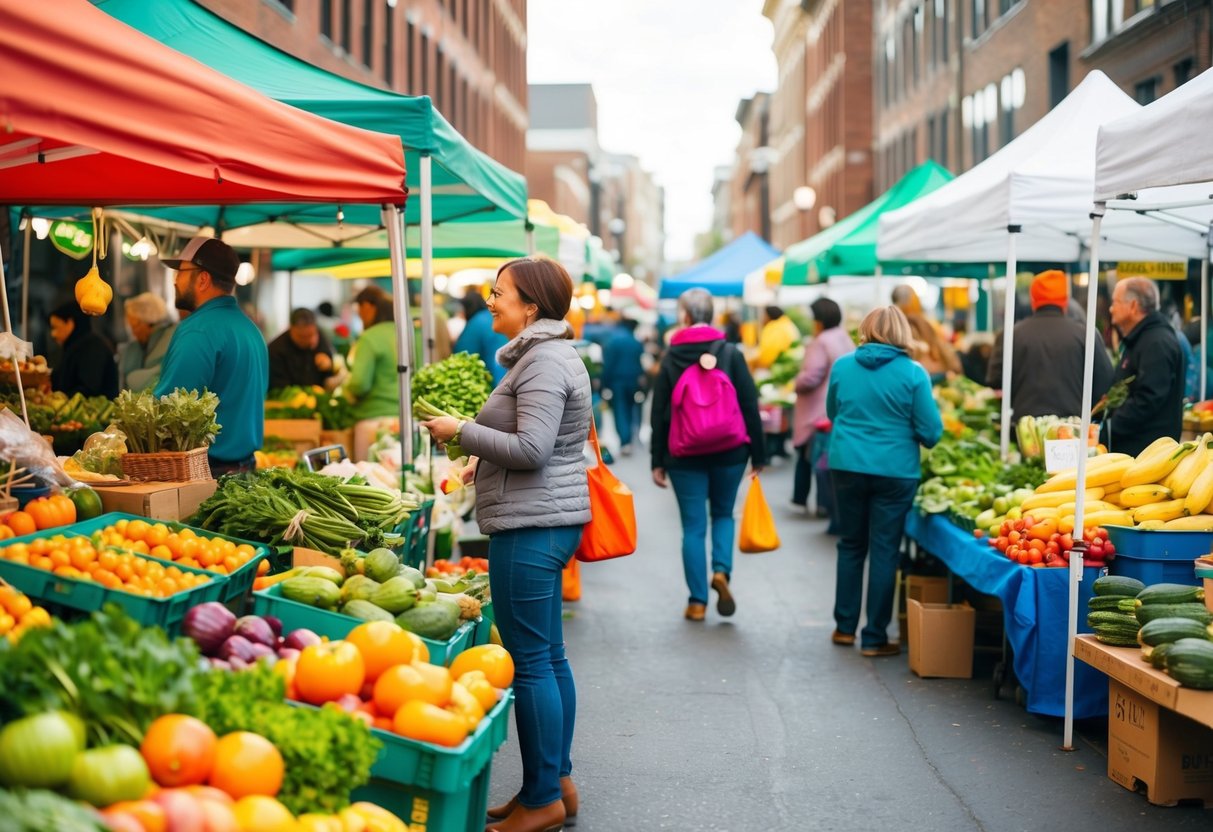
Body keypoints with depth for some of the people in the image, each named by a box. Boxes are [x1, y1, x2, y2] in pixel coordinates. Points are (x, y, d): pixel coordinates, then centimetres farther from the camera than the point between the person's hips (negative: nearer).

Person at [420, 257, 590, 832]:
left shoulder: (543, 362, -15)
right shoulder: (548, 355, 19)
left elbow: (530, 448, -22)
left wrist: (461, 431, -13)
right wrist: (486, 462, 24)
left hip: (532, 526, -11)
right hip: (545, 522, 11)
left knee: (530, 661, -5)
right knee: (549, 655, 15)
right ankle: (558, 781, 24)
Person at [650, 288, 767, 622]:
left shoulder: (670, 358, 0)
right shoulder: (730, 354, -2)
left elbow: (658, 414, 1)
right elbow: (750, 406, -3)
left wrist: (658, 461, 5)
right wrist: (758, 453, 4)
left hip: (684, 455, 0)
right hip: (729, 452, 0)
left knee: (693, 525, 6)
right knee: (723, 514, 20)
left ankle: (697, 601, 7)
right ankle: (721, 570, -4)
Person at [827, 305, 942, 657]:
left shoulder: (842, 366, 0)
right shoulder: (913, 373, -9)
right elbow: (931, 431, -6)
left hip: (847, 466, 3)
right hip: (894, 471, -3)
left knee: (851, 545, 17)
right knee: (884, 552, 5)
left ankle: (845, 626, 25)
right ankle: (874, 638, 9)